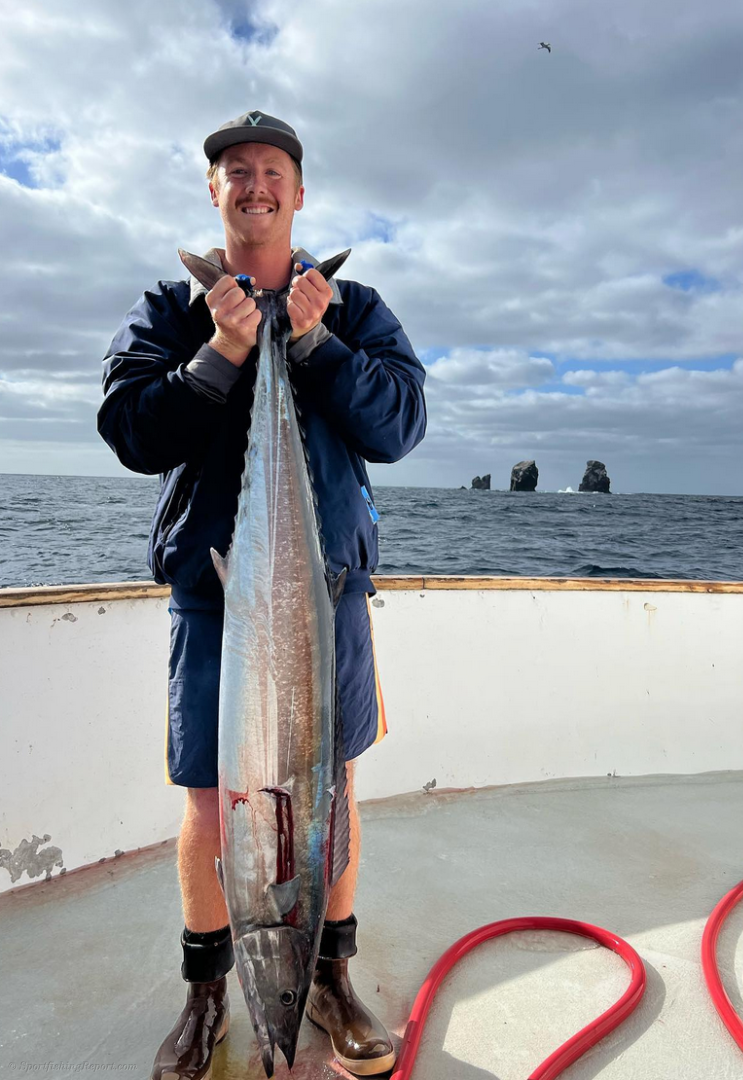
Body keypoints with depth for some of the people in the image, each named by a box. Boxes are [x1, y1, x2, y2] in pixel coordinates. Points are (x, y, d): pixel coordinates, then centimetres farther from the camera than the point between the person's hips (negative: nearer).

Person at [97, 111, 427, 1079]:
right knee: (209, 802, 6)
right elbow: (131, 433, -5)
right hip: (213, 587, 0)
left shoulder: (354, 308, 9)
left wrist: (311, 342, -16)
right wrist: (222, 353, -17)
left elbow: (400, 425, -5)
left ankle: (332, 977, 32)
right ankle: (206, 992, 31)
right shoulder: (171, 308, 8)